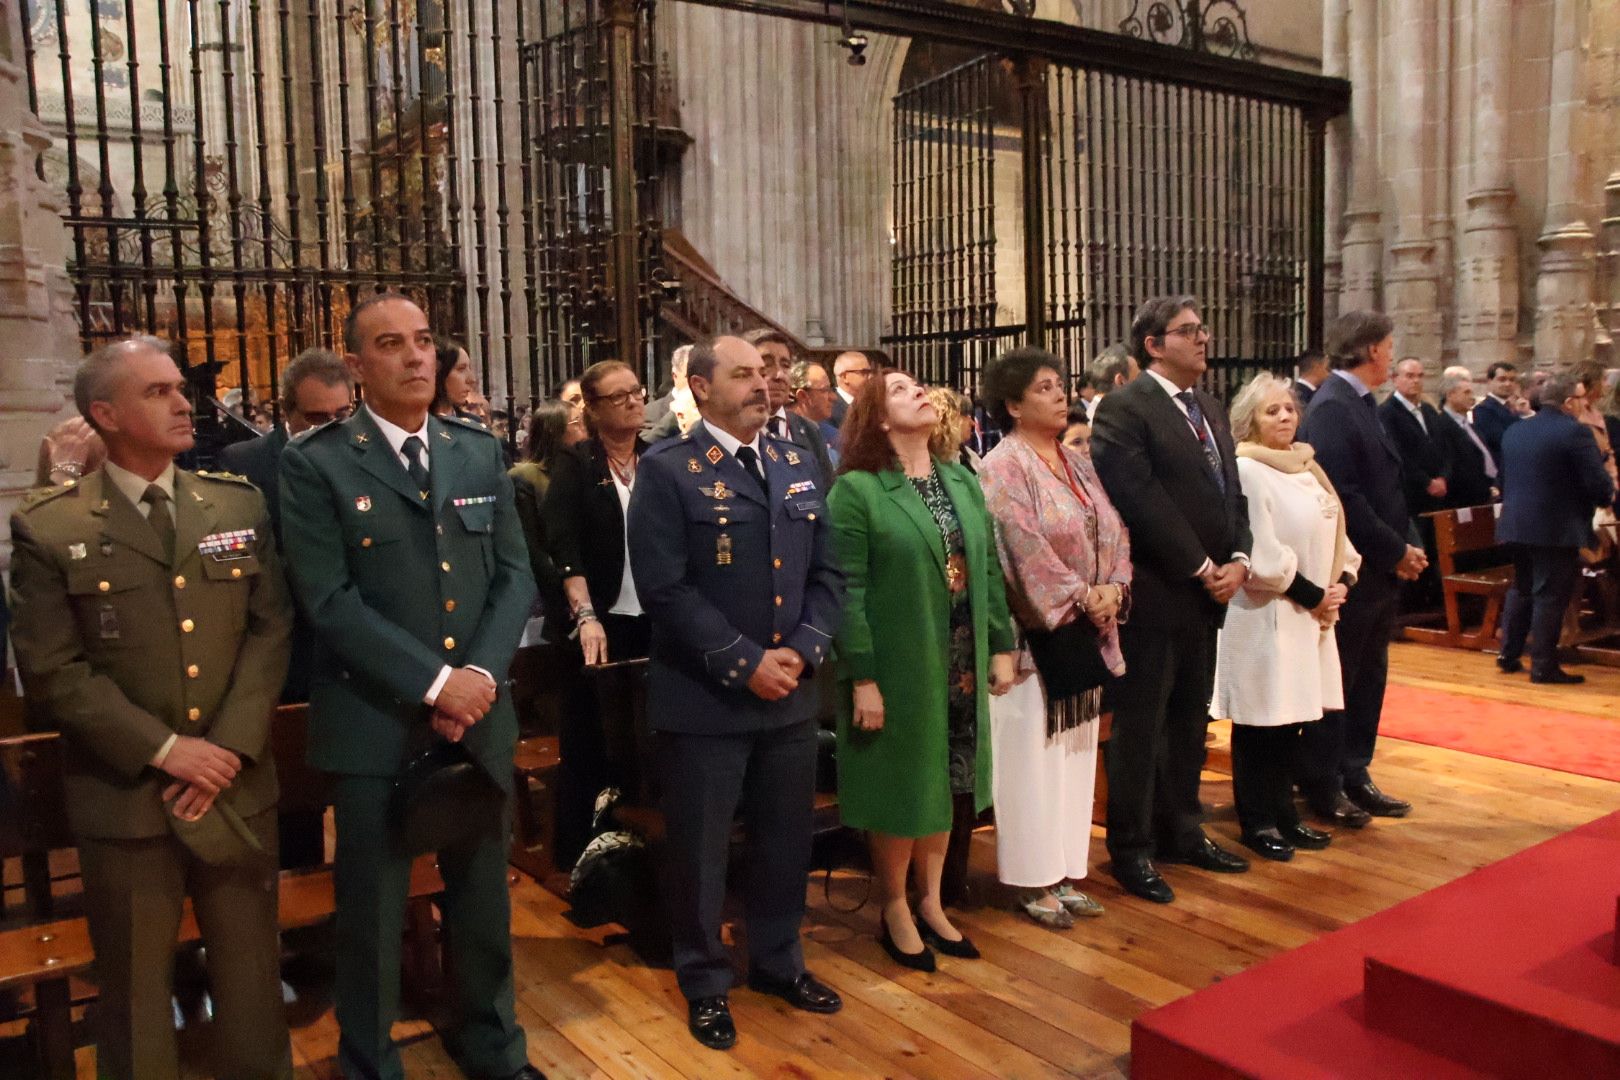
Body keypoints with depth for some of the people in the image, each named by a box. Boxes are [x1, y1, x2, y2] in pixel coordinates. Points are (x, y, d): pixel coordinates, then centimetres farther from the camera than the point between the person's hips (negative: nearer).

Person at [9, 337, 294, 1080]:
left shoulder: (240, 506, 5)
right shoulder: (48, 530, -4)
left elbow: (271, 631, -1)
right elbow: (53, 673, -9)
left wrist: (230, 747, -11)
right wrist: (164, 749, -15)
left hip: (238, 789, 3)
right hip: (125, 798, -2)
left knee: (252, 977, 16)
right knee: (135, 990, 15)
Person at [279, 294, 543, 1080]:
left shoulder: (480, 452, 7)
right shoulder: (316, 464, -6)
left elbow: (515, 576, 4)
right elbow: (330, 601, -13)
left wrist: (480, 674, -11)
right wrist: (434, 682, -18)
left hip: (480, 716, 4)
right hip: (375, 723, -3)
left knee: (483, 897, 17)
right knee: (372, 912, 11)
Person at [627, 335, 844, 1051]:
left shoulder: (798, 467, 9)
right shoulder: (668, 471, -9)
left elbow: (826, 572, 7)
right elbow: (666, 590, -16)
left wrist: (803, 650, -8)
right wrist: (745, 664, -18)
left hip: (792, 695, 5)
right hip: (704, 699, -5)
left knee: (786, 841, 18)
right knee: (700, 850, 10)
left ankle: (778, 961, 39)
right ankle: (705, 983, 30)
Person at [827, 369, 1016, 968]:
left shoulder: (963, 480, 8)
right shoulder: (855, 490, -12)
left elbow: (988, 569, 11)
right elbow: (847, 591, -15)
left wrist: (1001, 646, 8)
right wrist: (862, 678, -18)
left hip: (960, 666, 6)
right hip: (897, 667, -6)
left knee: (945, 785, 15)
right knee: (902, 788, 8)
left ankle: (931, 902, 32)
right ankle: (894, 913, 27)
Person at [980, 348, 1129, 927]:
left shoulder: (1078, 462, 13)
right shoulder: (1003, 467, -10)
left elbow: (1113, 530, 9)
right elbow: (1026, 548, -19)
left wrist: (1113, 588, -7)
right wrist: (1081, 598, -16)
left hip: (1088, 631, 8)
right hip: (1035, 633, -7)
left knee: (1076, 753, 12)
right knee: (1032, 756, 1)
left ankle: (1064, 871, 23)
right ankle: (1034, 882, 12)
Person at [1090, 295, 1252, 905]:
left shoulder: (1211, 411, 16)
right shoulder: (1125, 408, -10)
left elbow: (1232, 494, 16)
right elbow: (1142, 500, -18)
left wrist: (1237, 559, -1)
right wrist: (1202, 568, -14)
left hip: (1208, 594, 8)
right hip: (1155, 595, -8)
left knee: (1190, 722, 16)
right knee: (1140, 728, 2)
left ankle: (1182, 832, 30)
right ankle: (1132, 849, 14)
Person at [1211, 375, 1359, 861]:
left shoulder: (1305, 466, 12)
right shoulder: (1246, 470, -13)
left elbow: (1335, 531, 14)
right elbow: (1260, 554, -18)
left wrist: (1341, 581, -3)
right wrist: (1313, 596, -13)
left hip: (1309, 616, 8)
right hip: (1265, 616, -8)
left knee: (1291, 720, 14)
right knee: (1260, 724, 2)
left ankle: (1283, 814, 25)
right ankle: (1257, 823, 14)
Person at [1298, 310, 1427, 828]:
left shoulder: (1362, 404, 13)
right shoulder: (1331, 408, -17)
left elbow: (1386, 487, 15)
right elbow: (1344, 497, -23)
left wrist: (1408, 544, 4)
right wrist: (1396, 551, -15)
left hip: (1380, 570, 10)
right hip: (1349, 570, -9)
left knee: (1369, 678, 15)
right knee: (1336, 682, 2)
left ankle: (1354, 776, 27)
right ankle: (1320, 786, 15)